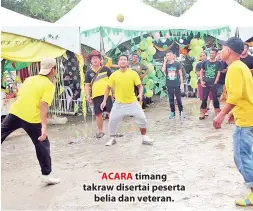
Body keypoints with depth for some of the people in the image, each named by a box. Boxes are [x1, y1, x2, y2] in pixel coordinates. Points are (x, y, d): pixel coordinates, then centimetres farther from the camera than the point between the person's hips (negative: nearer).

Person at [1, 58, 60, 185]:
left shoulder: (29, 79, 15)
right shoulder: (49, 85, -4)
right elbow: (43, 105, -17)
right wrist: (44, 127, -22)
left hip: (15, 113, 5)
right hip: (32, 119, -4)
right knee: (43, 145, 10)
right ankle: (46, 175, 16)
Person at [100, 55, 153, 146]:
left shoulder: (133, 73, -10)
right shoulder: (114, 75, -7)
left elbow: (140, 86, -2)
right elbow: (108, 88, 4)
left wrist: (140, 94, -22)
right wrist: (104, 101, 0)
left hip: (132, 102, 0)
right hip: (119, 103, 0)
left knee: (142, 118, -5)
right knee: (112, 120, -4)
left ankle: (144, 137, 15)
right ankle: (112, 138, 19)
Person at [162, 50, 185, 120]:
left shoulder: (177, 64, -2)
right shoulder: (166, 64, 4)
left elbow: (180, 74, 0)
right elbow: (163, 70, -17)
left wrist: (182, 83, -5)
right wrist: (165, 61, -12)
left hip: (177, 84, -2)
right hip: (169, 85, 2)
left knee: (178, 99, 1)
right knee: (171, 99, 8)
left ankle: (181, 111, 14)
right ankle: (172, 112, 16)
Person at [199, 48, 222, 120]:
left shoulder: (218, 63, -1)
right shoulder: (205, 62, 4)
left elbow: (218, 74, -2)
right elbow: (201, 72, 10)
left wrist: (215, 82, -8)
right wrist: (201, 81, 0)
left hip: (214, 83, -1)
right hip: (206, 83, 1)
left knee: (215, 98, 5)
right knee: (204, 98, 4)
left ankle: (217, 112, 16)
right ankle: (202, 113, 10)